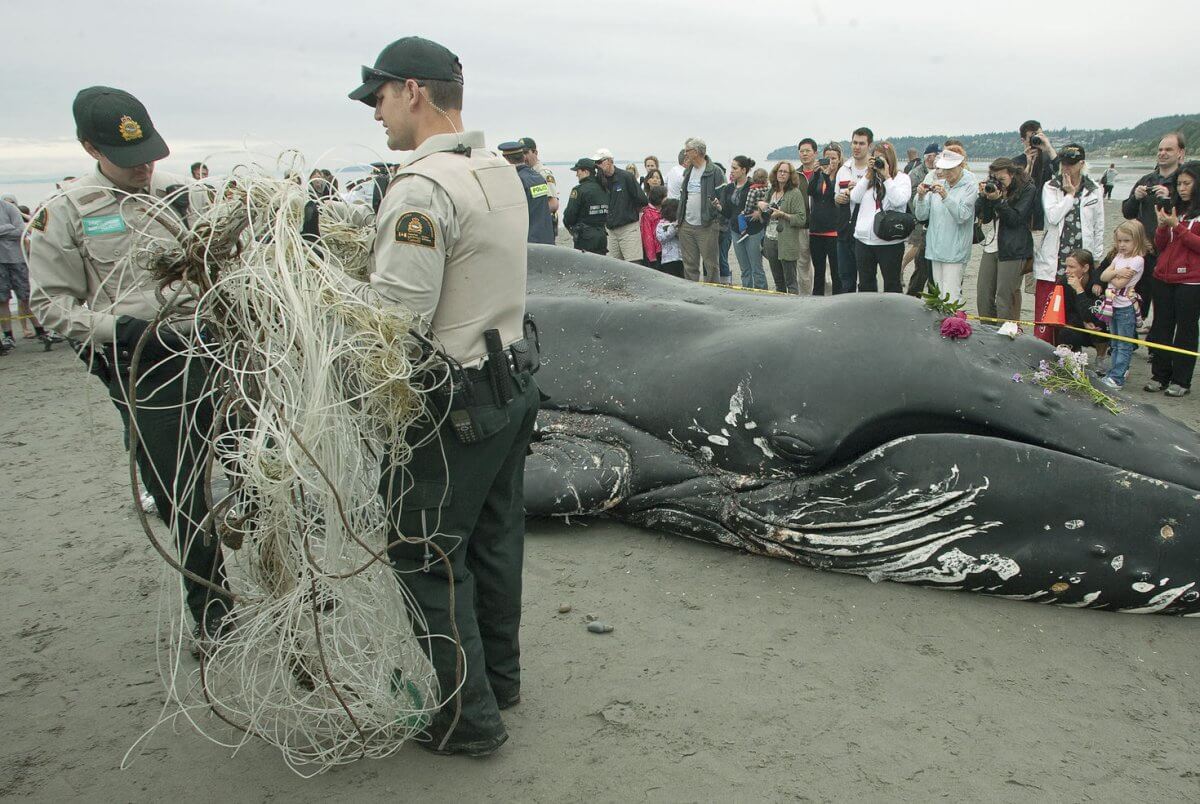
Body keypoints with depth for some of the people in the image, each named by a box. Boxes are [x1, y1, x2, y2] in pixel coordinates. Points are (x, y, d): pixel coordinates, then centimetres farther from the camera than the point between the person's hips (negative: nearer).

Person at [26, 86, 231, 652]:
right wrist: (117, 328, -14)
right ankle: (211, 610, 24)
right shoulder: (67, 211, -1)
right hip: (143, 371, -2)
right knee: (181, 498, 6)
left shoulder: (182, 193, 7)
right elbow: (50, 302, 0)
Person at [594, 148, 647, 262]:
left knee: (633, 265, -9)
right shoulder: (600, 180, 8)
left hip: (629, 228, -5)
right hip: (610, 230, 5)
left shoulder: (625, 176, -6)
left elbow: (642, 200, -4)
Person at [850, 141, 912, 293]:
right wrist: (868, 174, -4)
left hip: (889, 241, -4)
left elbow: (898, 201, -16)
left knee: (891, 283, 6)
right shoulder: (869, 178, 12)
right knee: (865, 283, 13)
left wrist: (886, 176, -13)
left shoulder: (902, 178, 0)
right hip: (864, 239, 4)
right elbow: (854, 198, 0)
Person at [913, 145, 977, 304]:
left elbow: (962, 216, -16)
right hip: (935, 248, 5)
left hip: (955, 250, -5)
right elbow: (922, 216, 7)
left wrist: (945, 197, -25)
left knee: (950, 298, -10)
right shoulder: (937, 184, 10)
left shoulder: (970, 186, -4)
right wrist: (921, 197, -10)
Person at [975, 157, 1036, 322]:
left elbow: (1016, 219, -10)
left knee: (1004, 299, -7)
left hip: (1013, 250, -6)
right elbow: (985, 219, 7)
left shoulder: (1028, 189, -4)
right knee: (983, 296, 5)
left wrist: (998, 200, -18)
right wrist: (984, 197, -7)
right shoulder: (993, 186, 10)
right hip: (991, 246, 6)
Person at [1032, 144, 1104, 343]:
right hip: (1053, 261, -2)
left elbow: (1099, 226, 13)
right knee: (1045, 313, -3)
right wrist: (1070, 194, -8)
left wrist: (1096, 257, 10)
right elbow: (1053, 216, -14)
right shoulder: (1051, 187, 3)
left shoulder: (1093, 190, 8)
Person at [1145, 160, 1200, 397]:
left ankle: (1181, 381, 9)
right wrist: (1163, 226, -5)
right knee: (1162, 328, 8)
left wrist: (1177, 227, -16)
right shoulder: (1175, 210, 15)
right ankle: (1160, 375, 17)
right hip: (1164, 277, 6)